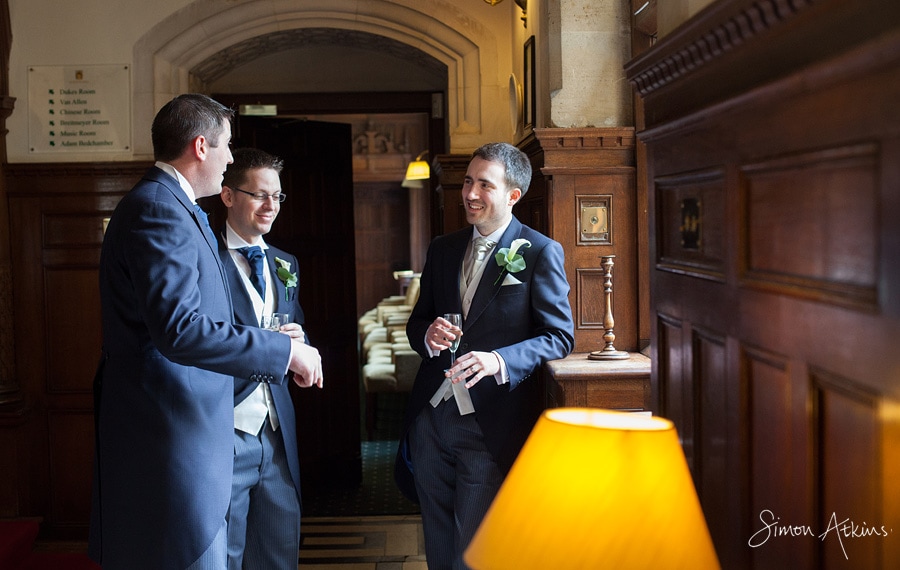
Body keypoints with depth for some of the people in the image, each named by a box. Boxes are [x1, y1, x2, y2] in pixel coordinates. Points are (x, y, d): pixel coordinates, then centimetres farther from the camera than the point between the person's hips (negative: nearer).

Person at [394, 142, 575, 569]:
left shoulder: (541, 253, -6)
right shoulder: (443, 249, 10)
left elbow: (559, 337, -9)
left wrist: (498, 360, -26)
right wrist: (427, 334, -9)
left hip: (491, 425, -5)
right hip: (431, 417, 5)